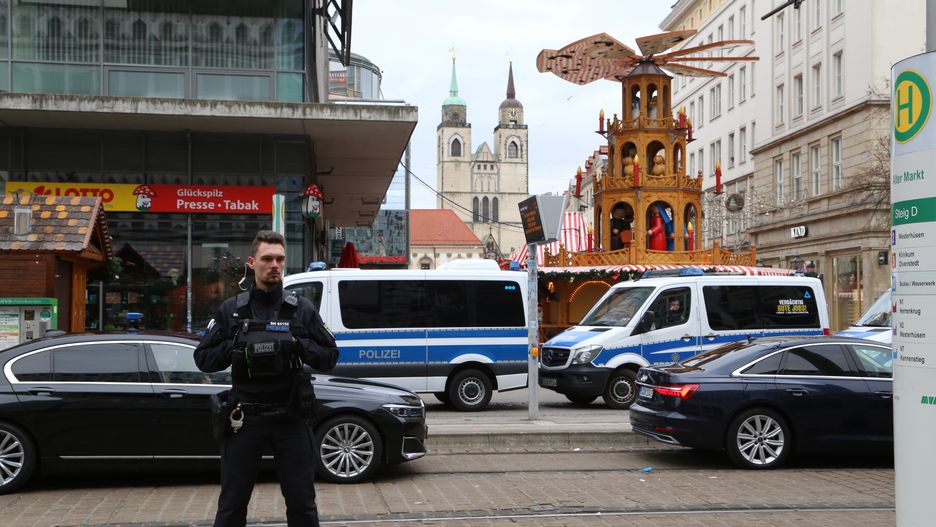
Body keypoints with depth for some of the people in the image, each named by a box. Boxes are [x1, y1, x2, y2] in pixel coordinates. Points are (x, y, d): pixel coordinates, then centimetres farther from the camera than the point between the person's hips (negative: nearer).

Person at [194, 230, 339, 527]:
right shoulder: (231, 310, 5)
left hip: (291, 418, 0)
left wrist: (300, 346, -15)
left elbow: (330, 357, 4)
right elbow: (203, 358, 4)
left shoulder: (302, 309, 4)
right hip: (245, 419, 0)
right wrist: (235, 348, -14)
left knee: (302, 503, 7)